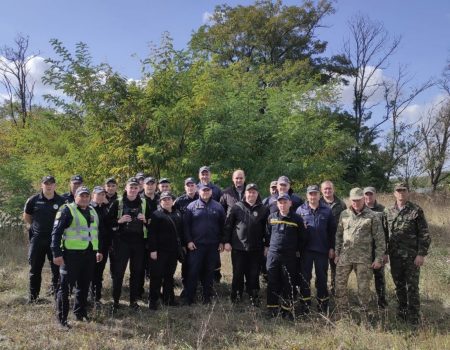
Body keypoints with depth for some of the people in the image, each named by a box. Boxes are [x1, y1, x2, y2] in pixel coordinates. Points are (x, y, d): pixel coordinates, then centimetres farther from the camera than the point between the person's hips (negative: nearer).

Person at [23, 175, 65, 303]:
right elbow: (26, 217, 13)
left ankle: (56, 291, 18)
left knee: (57, 268, 5)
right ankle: (33, 295, 21)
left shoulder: (61, 201, -2)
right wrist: (37, 226, 10)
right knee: (35, 268, 9)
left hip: (55, 239, 0)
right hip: (37, 239, 1)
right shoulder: (33, 200, -1)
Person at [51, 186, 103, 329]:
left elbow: (98, 232, 24)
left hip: (89, 254, 7)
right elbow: (56, 232, -11)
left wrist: (99, 250, 21)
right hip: (71, 253, -6)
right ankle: (62, 318, 6)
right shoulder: (67, 210, -6)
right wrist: (57, 253, -16)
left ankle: (80, 312, 28)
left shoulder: (93, 212, 15)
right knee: (65, 285, -2)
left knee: (84, 285, 14)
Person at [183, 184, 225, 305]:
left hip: (213, 245, 2)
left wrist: (222, 242, 3)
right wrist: (189, 241, -8)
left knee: (209, 272, 9)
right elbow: (186, 224, -1)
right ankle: (189, 298, 8)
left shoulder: (218, 207, 7)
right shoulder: (192, 206, 2)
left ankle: (207, 297, 20)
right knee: (193, 272, -1)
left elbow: (223, 225, 8)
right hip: (196, 245, -2)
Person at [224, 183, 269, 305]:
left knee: (254, 274, 6)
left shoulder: (264, 209, 2)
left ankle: (254, 296, 21)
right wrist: (227, 241, -2)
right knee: (238, 273, 8)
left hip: (256, 249, 1)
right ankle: (236, 295, 22)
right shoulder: (237, 207, 0)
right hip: (238, 247, 0)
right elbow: (228, 225, 2)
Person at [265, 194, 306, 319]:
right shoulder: (271, 217, 4)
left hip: (290, 257, -2)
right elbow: (267, 233, 18)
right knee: (272, 284, 5)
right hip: (273, 255, 2)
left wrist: (298, 250, 6)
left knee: (288, 285, 4)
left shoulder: (297, 219, -3)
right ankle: (272, 310, 14)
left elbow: (302, 237, 6)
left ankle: (287, 310, 15)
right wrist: (267, 246, 14)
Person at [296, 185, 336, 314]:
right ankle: (305, 306, 18)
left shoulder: (327, 211, 2)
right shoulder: (301, 210, 2)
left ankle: (323, 306, 21)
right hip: (306, 249, 0)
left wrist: (331, 247, 0)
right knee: (304, 278, 7)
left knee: (322, 278, 10)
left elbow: (332, 230, 3)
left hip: (322, 250, 0)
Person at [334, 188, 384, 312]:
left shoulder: (372, 217, -3)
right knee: (340, 284, 5)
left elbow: (380, 239, -3)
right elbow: (339, 235, 13)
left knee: (363, 287, 5)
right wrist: (337, 254, 9)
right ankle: (342, 312, 19)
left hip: (363, 258, -3)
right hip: (344, 256, 3)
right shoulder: (344, 214, 8)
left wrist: (379, 258, -6)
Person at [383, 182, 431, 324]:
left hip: (412, 256, -4)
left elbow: (425, 234, -7)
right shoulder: (388, 211, 6)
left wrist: (421, 254, -13)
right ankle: (402, 312, 28)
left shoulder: (416, 210, -6)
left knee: (412, 287, 1)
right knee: (399, 286, 13)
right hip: (395, 255, 4)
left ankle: (414, 318, 12)